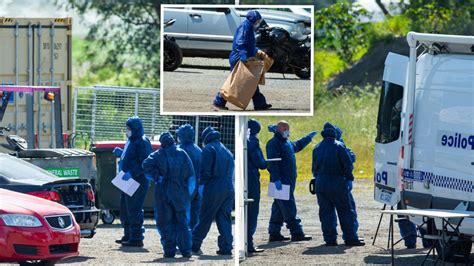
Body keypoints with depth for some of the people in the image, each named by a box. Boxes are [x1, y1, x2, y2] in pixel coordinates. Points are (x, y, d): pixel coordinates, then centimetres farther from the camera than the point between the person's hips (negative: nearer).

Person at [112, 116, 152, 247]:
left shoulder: (142, 143, -15)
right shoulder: (131, 141, 16)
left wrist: (131, 173, -28)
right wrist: (121, 153, 13)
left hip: (138, 182, -10)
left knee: (134, 210, -8)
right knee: (124, 209, 17)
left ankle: (136, 238, -3)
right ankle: (128, 235, 27)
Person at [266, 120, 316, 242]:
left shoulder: (287, 143, 19)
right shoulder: (274, 143, -11)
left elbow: (298, 146, 43)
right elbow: (272, 163, -19)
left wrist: (309, 137, 43)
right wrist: (276, 179, -25)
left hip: (289, 181, 10)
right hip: (281, 182, -10)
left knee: (279, 208, 12)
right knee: (289, 208, -11)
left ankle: (274, 233, 16)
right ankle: (296, 233, -14)